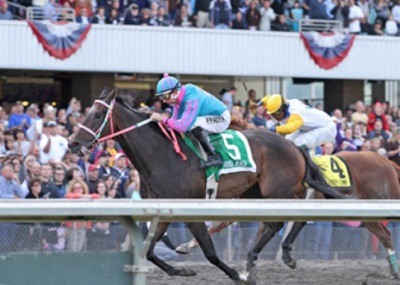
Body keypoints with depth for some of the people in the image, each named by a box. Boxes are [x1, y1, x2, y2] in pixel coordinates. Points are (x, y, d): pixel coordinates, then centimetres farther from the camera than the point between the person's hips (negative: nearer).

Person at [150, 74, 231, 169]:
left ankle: (214, 157, -23)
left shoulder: (192, 99, -32)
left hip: (222, 118, -10)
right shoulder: (177, 99, -4)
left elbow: (183, 126, -37)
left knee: (194, 124, -32)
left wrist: (163, 119, -34)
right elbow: (176, 120, 4)